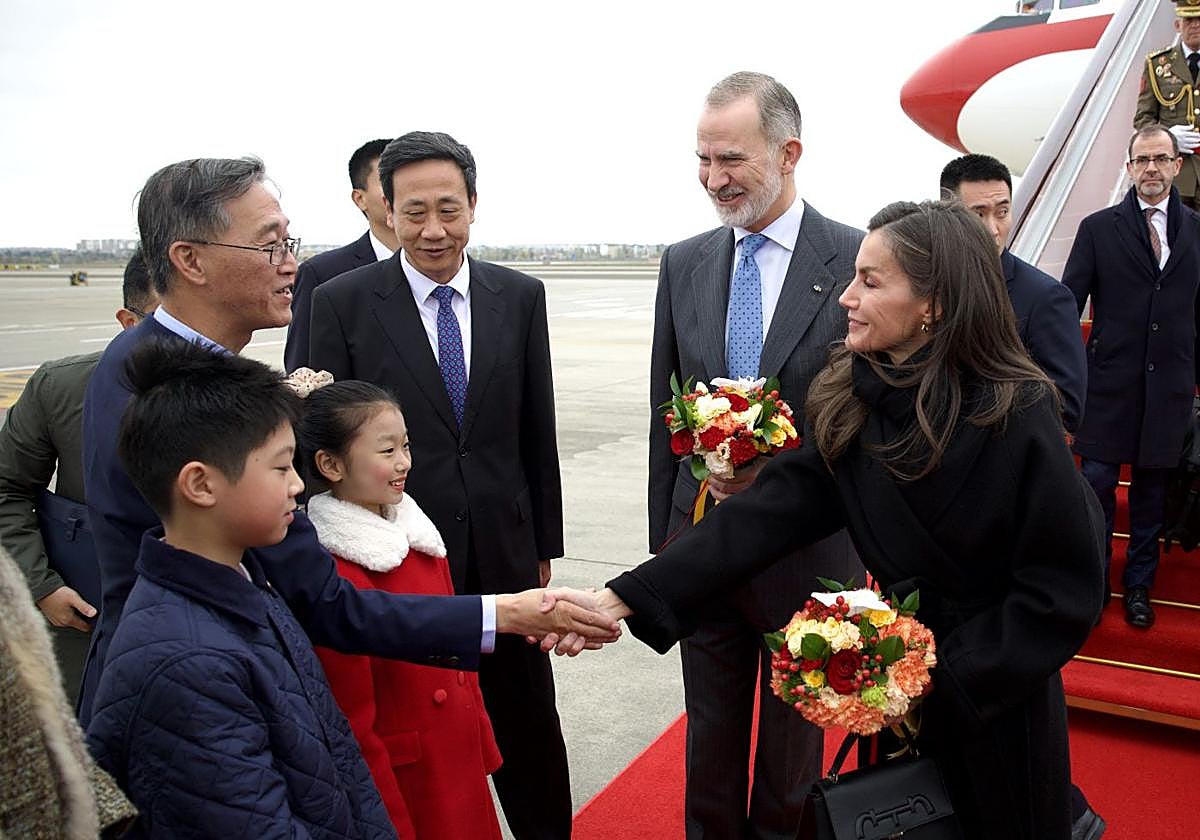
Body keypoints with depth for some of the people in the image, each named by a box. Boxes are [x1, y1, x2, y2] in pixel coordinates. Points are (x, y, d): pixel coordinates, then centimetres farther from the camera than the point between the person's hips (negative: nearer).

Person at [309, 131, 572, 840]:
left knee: (528, 726, 16)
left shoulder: (521, 296, 1)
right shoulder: (343, 302, -6)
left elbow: (537, 431, 6)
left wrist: (544, 543, 9)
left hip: (504, 550, 2)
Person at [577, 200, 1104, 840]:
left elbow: (1065, 593, -19)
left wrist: (939, 680, -20)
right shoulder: (852, 400, -10)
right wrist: (627, 597, -24)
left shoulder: (1017, 418, -24)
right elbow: (773, 506, -16)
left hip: (994, 703, -4)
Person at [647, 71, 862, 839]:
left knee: (795, 732, 19)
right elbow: (665, 415, 6)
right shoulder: (684, 264, 2)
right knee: (710, 731, 20)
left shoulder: (858, 260, -11)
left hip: (808, 545, -3)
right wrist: (663, 538, 7)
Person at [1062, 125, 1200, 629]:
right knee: (1097, 483, 0)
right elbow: (1068, 303, -1)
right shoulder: (1098, 228, 0)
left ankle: (1139, 586, 27)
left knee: (1151, 489, 12)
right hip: (1109, 380, -2)